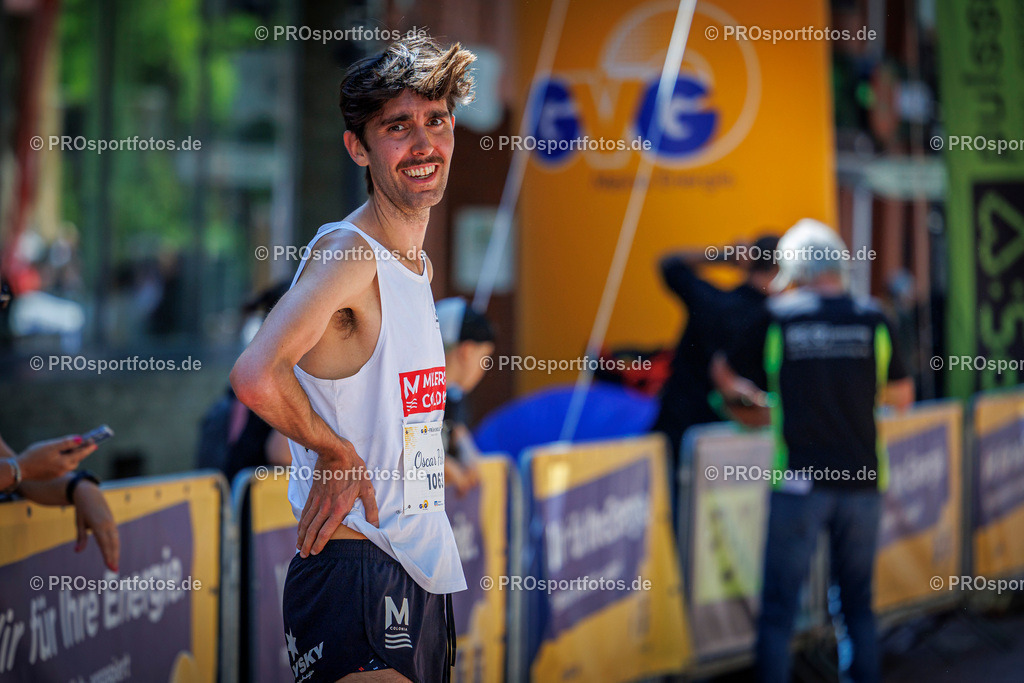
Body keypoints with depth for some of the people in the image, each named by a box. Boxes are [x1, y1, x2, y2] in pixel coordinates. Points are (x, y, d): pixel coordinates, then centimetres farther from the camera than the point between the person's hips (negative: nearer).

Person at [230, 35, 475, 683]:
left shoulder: (420, 266, 14)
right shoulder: (347, 253, -15)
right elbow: (256, 376, -32)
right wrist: (335, 451, -18)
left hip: (425, 574, 9)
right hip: (354, 576, -9)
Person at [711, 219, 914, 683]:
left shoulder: (778, 318, -2)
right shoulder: (873, 320, 2)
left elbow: (722, 372, 13)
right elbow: (902, 397, 13)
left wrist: (753, 396, 32)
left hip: (800, 482, -2)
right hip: (862, 479, 2)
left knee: (778, 608, 2)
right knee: (858, 603, 14)